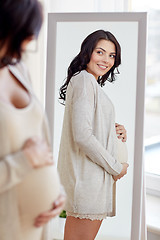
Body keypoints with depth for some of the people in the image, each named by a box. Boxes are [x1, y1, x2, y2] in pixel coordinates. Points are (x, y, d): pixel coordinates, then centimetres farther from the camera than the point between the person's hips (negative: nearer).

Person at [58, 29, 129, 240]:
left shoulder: (92, 83, 20)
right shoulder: (84, 80, -12)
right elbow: (82, 136, -21)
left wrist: (112, 131, 6)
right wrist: (116, 167, -13)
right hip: (87, 175, -10)